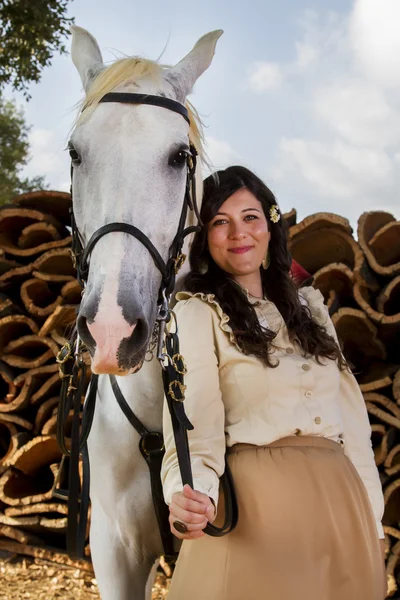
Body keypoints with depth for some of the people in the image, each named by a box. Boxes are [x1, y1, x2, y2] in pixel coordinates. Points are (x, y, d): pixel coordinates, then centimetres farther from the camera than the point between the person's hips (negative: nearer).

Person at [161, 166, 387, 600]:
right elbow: (194, 419, -14)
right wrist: (191, 492, -34)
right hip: (257, 501, -5)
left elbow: (351, 414, 13)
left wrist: (372, 516, 10)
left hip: (341, 500, 6)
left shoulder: (310, 304, 14)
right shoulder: (197, 312, -3)